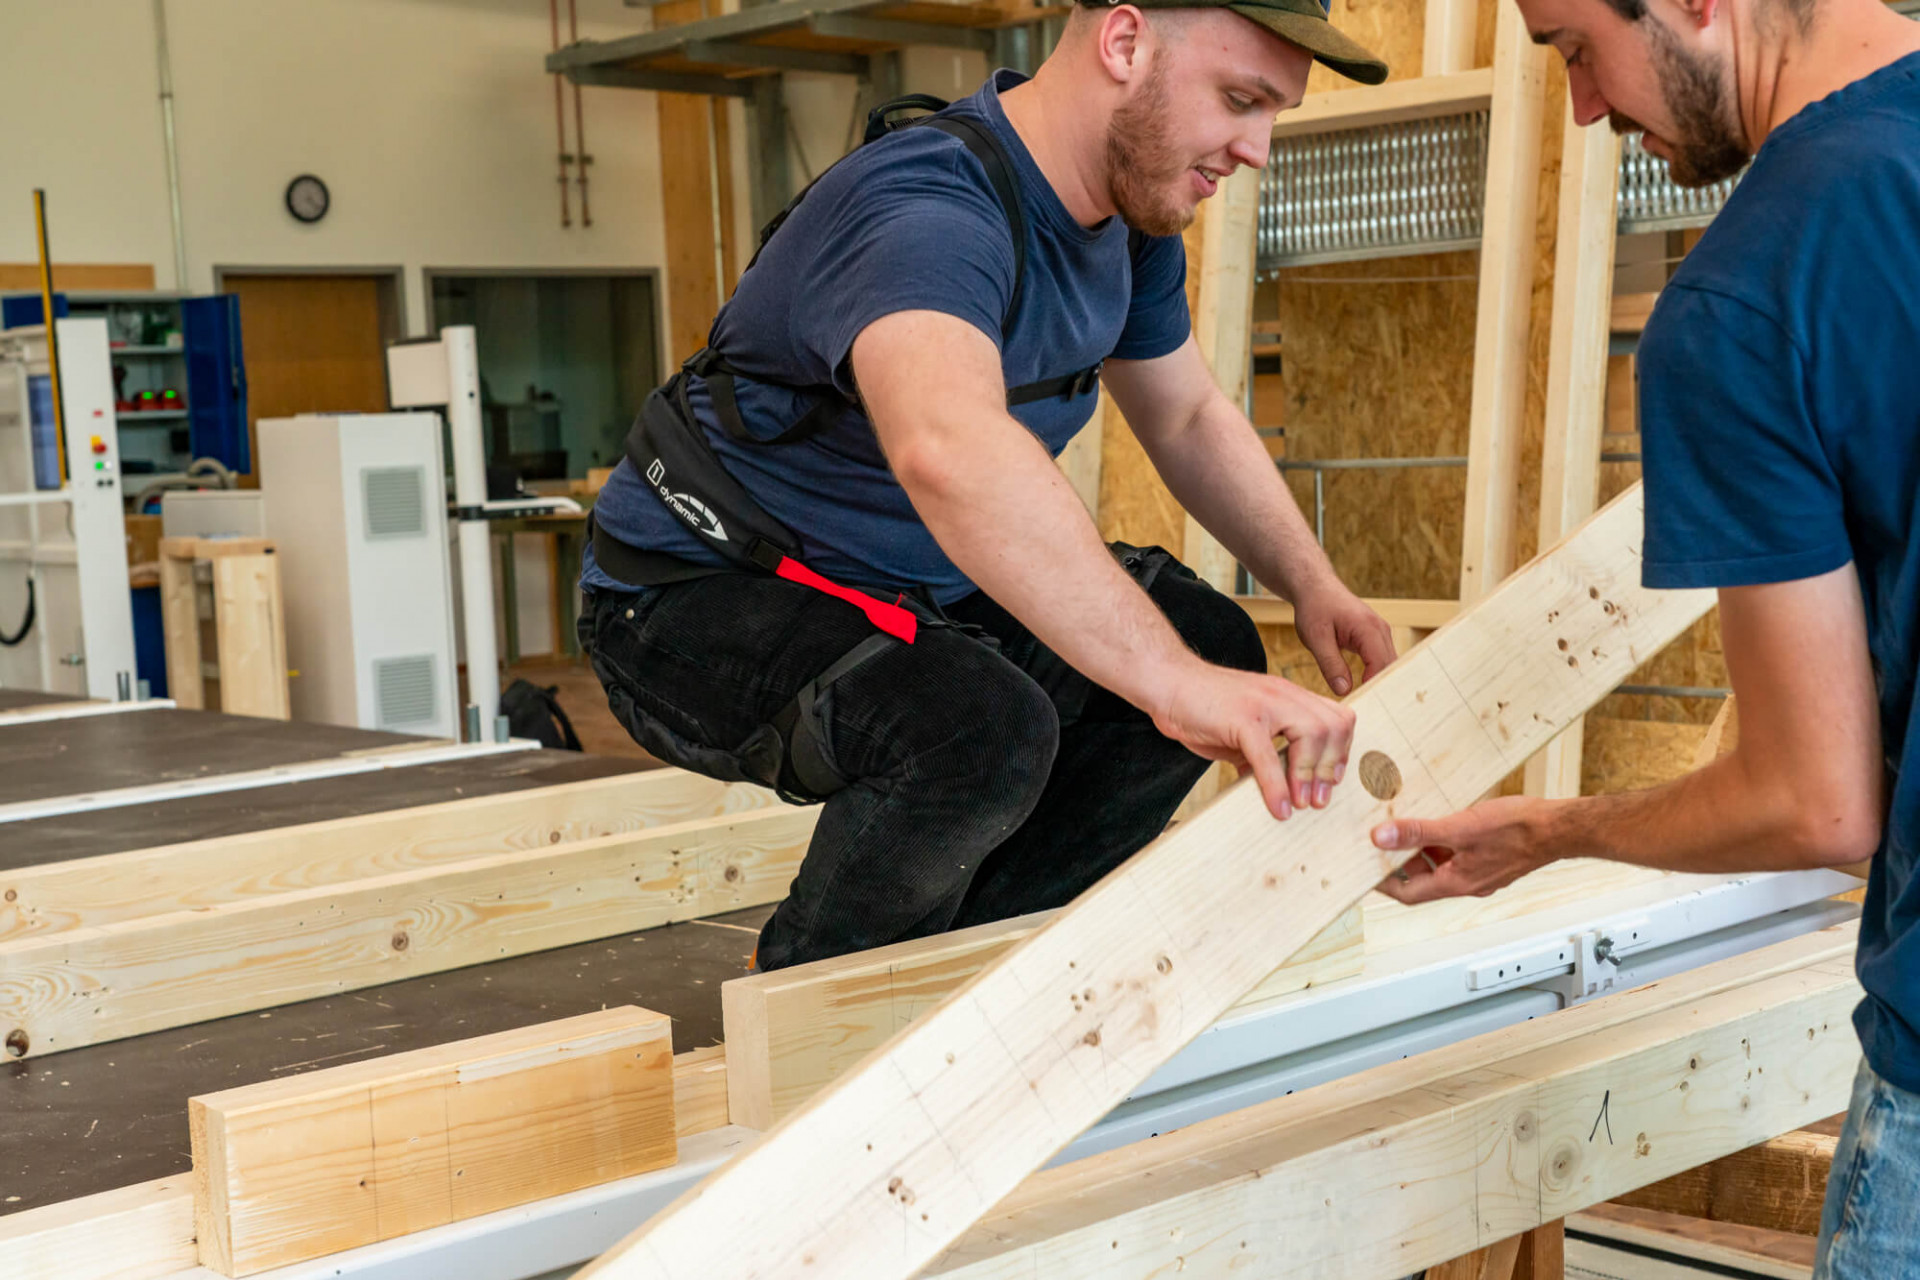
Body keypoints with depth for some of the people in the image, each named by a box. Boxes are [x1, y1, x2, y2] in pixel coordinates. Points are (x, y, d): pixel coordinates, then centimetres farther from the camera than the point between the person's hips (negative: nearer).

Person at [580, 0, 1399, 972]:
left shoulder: (1133, 215, 0)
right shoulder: (930, 212, -32)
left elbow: (1190, 419, 14)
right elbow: (949, 451, -53)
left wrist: (1312, 584, -1)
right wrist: (1174, 683, -59)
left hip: (903, 590, 9)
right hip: (697, 598, -9)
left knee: (1209, 645, 1)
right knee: (982, 728, -35)